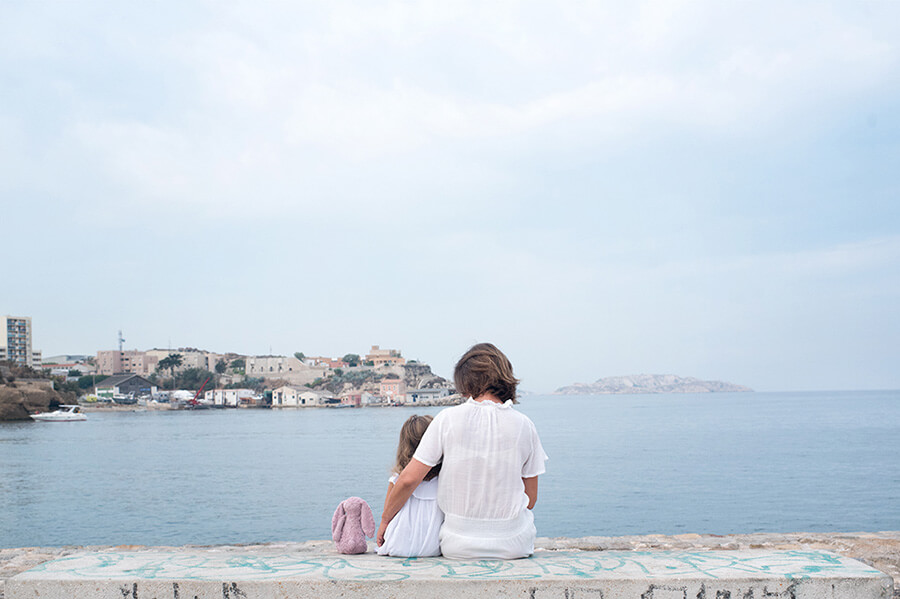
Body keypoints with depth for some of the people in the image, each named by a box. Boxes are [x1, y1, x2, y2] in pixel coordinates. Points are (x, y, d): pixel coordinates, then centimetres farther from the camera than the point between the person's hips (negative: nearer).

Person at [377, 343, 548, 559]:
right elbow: (530, 500, 2)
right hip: (514, 546, 1)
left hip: (459, 547, 0)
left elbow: (409, 479, -9)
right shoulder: (524, 425, -5)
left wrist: (386, 520, 7)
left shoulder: (448, 418, -9)